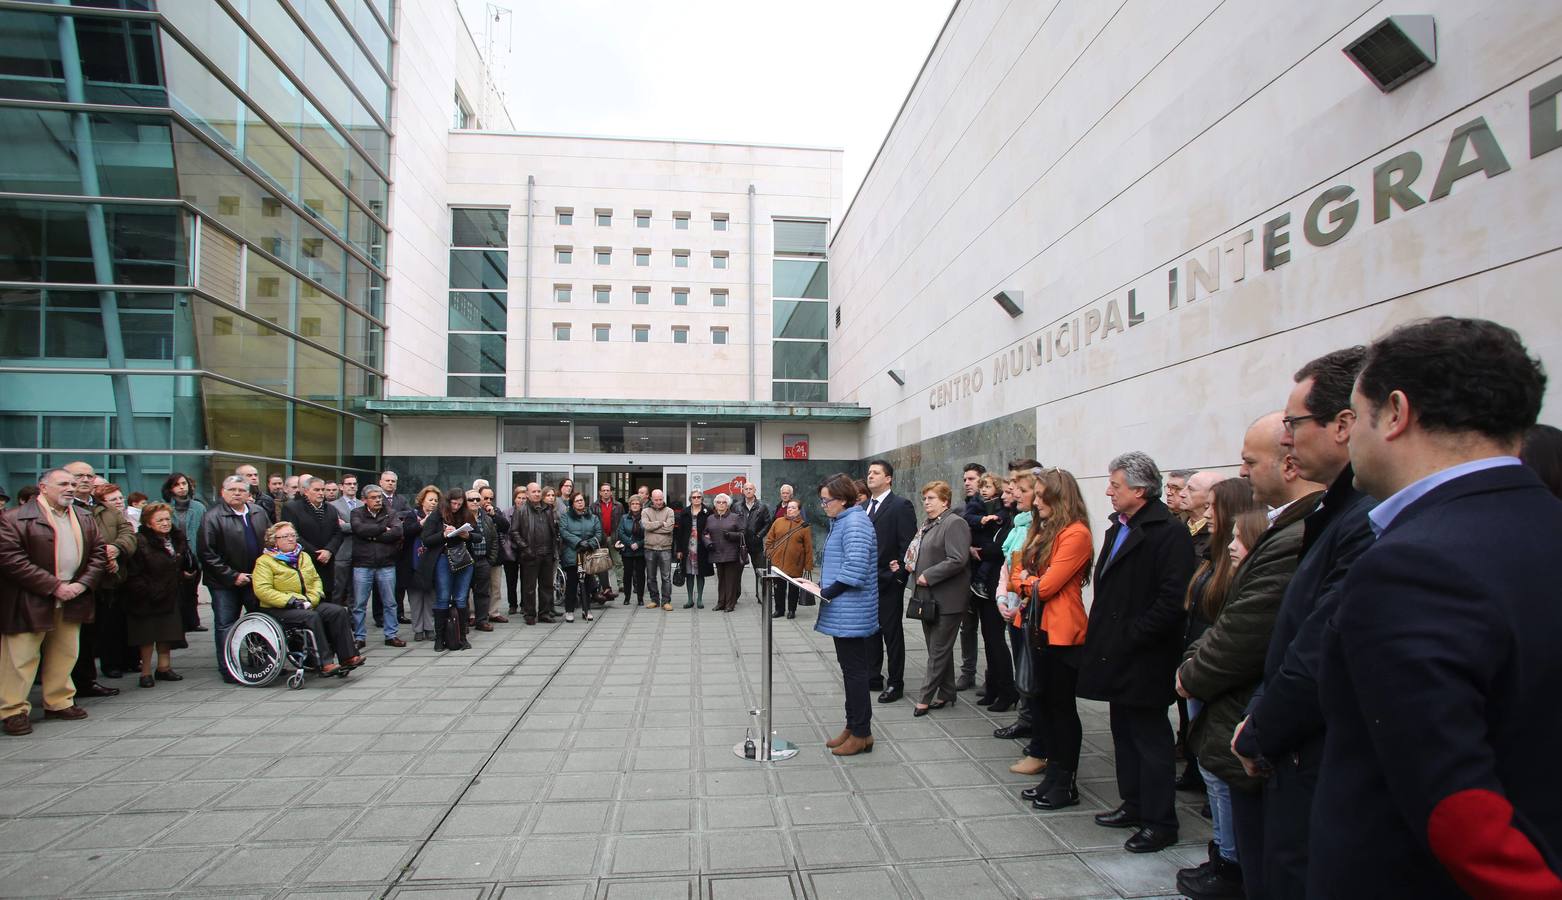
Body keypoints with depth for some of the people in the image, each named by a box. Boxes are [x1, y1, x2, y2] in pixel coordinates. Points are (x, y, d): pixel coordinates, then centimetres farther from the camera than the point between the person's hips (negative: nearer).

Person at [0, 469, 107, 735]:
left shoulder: (86, 519, 10)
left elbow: (98, 554, 9)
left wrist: (82, 584, -7)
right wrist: (54, 587, -18)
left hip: (72, 600, 6)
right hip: (30, 602, -6)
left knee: (65, 654, 13)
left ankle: (59, 702, 25)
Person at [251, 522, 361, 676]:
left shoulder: (304, 556, 19)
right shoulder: (265, 561, -1)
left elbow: (316, 579, 17)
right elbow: (262, 590, -13)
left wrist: (313, 598, -4)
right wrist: (291, 601, -19)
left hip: (307, 605, 6)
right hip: (279, 609, -6)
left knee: (339, 611, -18)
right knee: (311, 617, -34)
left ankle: (348, 657, -23)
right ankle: (324, 664, -35)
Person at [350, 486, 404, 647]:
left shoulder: (390, 514, 7)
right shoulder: (357, 514, 5)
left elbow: (398, 532, -11)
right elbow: (360, 529, -16)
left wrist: (373, 536, -10)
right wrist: (383, 528, -9)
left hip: (386, 565, 1)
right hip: (362, 565, -1)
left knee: (390, 603, 7)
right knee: (359, 604, 4)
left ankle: (392, 635, 15)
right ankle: (358, 637, 15)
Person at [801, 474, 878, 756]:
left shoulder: (855, 523, -17)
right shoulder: (843, 521, 15)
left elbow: (855, 567, -26)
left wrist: (826, 592, -18)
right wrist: (823, 586, 9)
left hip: (851, 614, -10)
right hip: (844, 613, 10)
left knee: (855, 671, 0)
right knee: (850, 670, 16)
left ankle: (861, 733, 11)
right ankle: (853, 726, 27)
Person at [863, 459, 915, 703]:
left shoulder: (900, 505, -10)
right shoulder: (865, 506, 12)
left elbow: (908, 544, -14)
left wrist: (899, 574, -16)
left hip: (888, 582, -7)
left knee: (892, 633, 3)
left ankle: (896, 683, 13)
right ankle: (874, 677, 27)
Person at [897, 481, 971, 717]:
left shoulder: (954, 523, -13)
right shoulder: (927, 525, 15)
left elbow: (957, 560, -22)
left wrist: (928, 576, -19)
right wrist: (904, 564, 8)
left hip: (946, 599, -9)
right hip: (929, 598, 9)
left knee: (938, 651, 0)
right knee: (939, 649, 16)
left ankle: (926, 697, 6)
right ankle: (946, 694, 25)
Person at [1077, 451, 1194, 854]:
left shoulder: (1169, 532, -17)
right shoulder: (1117, 529, 12)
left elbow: (1172, 600, -23)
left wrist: (1130, 636, -19)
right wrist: (1100, 636, 9)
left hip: (1144, 661, -9)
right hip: (1117, 657, 9)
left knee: (1150, 740, 4)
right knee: (1124, 735, 19)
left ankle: (1159, 823, 18)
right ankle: (1134, 805, 33)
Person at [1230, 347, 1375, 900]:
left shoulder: (1370, 523, -25)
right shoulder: (1341, 513, 8)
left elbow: (1321, 663, -24)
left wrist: (1258, 738, -9)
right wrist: (1261, 720, 6)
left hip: (1323, 783, -9)